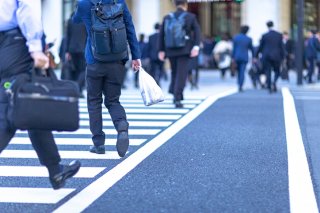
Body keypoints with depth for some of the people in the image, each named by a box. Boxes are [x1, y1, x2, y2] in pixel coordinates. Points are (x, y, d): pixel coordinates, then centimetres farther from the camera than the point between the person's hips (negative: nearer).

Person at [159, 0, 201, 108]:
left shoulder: (167, 17, 8)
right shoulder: (191, 17, 0)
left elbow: (162, 34, 6)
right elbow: (197, 32, -12)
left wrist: (161, 50, 10)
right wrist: (196, 46, -18)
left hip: (171, 51, 3)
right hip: (184, 51, -3)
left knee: (174, 73, 19)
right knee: (181, 74, -3)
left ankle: (174, 94, 7)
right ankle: (177, 99, -11)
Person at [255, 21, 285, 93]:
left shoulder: (264, 36, -2)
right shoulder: (279, 35, 0)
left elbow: (260, 47, 4)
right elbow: (282, 47, -1)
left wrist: (256, 56, 14)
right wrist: (283, 57, 5)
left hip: (266, 57, 0)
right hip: (276, 57, 0)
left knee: (268, 73, 5)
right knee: (277, 72, 13)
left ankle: (269, 88, 0)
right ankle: (274, 82, -14)